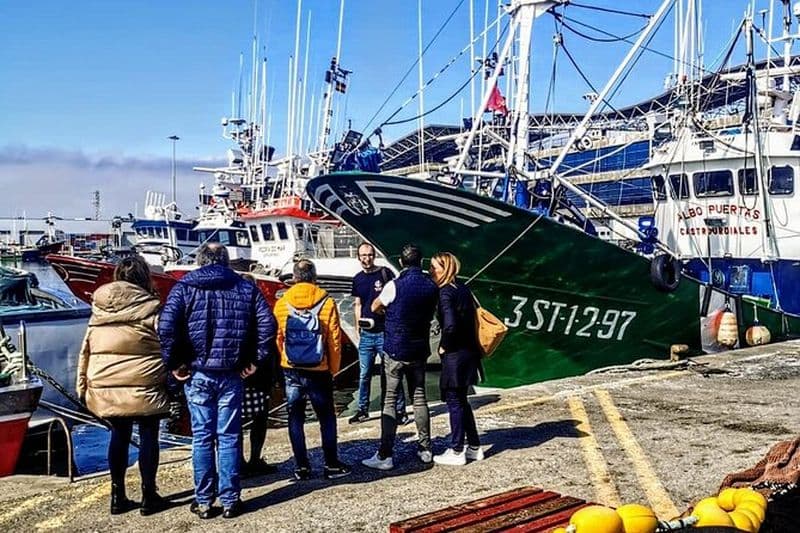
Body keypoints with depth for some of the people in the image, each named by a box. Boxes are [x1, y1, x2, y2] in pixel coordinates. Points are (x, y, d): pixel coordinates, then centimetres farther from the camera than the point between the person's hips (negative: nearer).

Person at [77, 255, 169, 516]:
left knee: (118, 435, 16)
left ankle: (118, 496, 22)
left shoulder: (99, 309, 5)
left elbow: (86, 350, 9)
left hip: (106, 386, 5)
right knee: (148, 436, 7)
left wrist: (83, 384, 16)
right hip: (143, 386, -4)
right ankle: (148, 496, 14)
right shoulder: (150, 308, -9)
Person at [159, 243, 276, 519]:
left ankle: (203, 502, 15)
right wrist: (255, 360, 2)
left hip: (198, 374, -1)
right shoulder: (245, 287, 4)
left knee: (202, 437, 8)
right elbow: (267, 323, -3)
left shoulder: (185, 287, 0)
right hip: (232, 374, 1)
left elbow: (166, 325, -13)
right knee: (229, 437, 7)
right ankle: (230, 501, 13)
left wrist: (174, 363, -4)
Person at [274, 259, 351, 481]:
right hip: (319, 371, -1)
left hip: (291, 371, 2)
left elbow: (277, 338, 4)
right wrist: (334, 369, 6)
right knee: (326, 418, 11)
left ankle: (301, 467, 14)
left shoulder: (282, 304, -3)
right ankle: (332, 465, 15)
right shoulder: (327, 303, -8)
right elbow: (334, 339, -6)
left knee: (295, 418, 11)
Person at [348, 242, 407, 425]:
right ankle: (363, 410, 22)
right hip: (366, 334, 4)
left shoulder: (385, 273, -5)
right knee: (364, 375, 10)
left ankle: (400, 411, 9)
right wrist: (359, 323, 7)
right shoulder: (357, 279, 10)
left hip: (385, 332, -4)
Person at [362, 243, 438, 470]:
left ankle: (384, 455, -1)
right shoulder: (432, 287, 0)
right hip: (419, 351, 4)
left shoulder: (395, 285, -13)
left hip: (395, 351, -4)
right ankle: (425, 449, 20)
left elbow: (375, 307, 3)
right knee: (419, 398, 14)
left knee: (390, 401, -1)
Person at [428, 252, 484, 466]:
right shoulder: (462, 288, 10)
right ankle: (474, 447, 26)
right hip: (469, 351, 9)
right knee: (461, 400, 18)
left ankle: (456, 452, 11)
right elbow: (472, 318, 14)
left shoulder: (445, 292, -16)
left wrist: (444, 346, -12)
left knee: (454, 402, 2)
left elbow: (450, 325, -27)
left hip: (454, 354, -9)